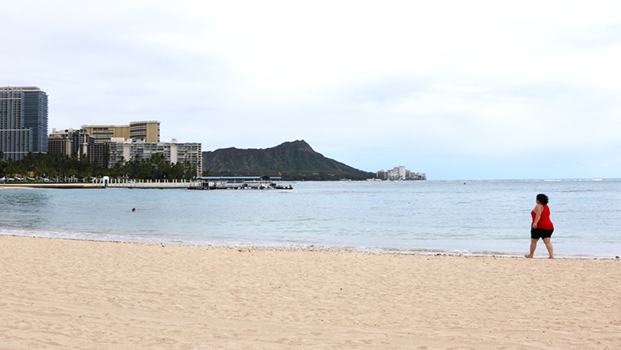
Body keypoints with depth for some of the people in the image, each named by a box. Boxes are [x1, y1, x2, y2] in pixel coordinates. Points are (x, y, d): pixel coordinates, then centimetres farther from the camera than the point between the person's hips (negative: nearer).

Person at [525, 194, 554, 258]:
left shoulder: (538, 206, -8)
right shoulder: (547, 207, 17)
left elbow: (538, 214, -25)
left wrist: (535, 222, -37)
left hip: (539, 226, -7)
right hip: (549, 227, 7)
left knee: (533, 241, 8)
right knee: (547, 242, -1)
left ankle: (531, 255, 19)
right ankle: (552, 255, -15)